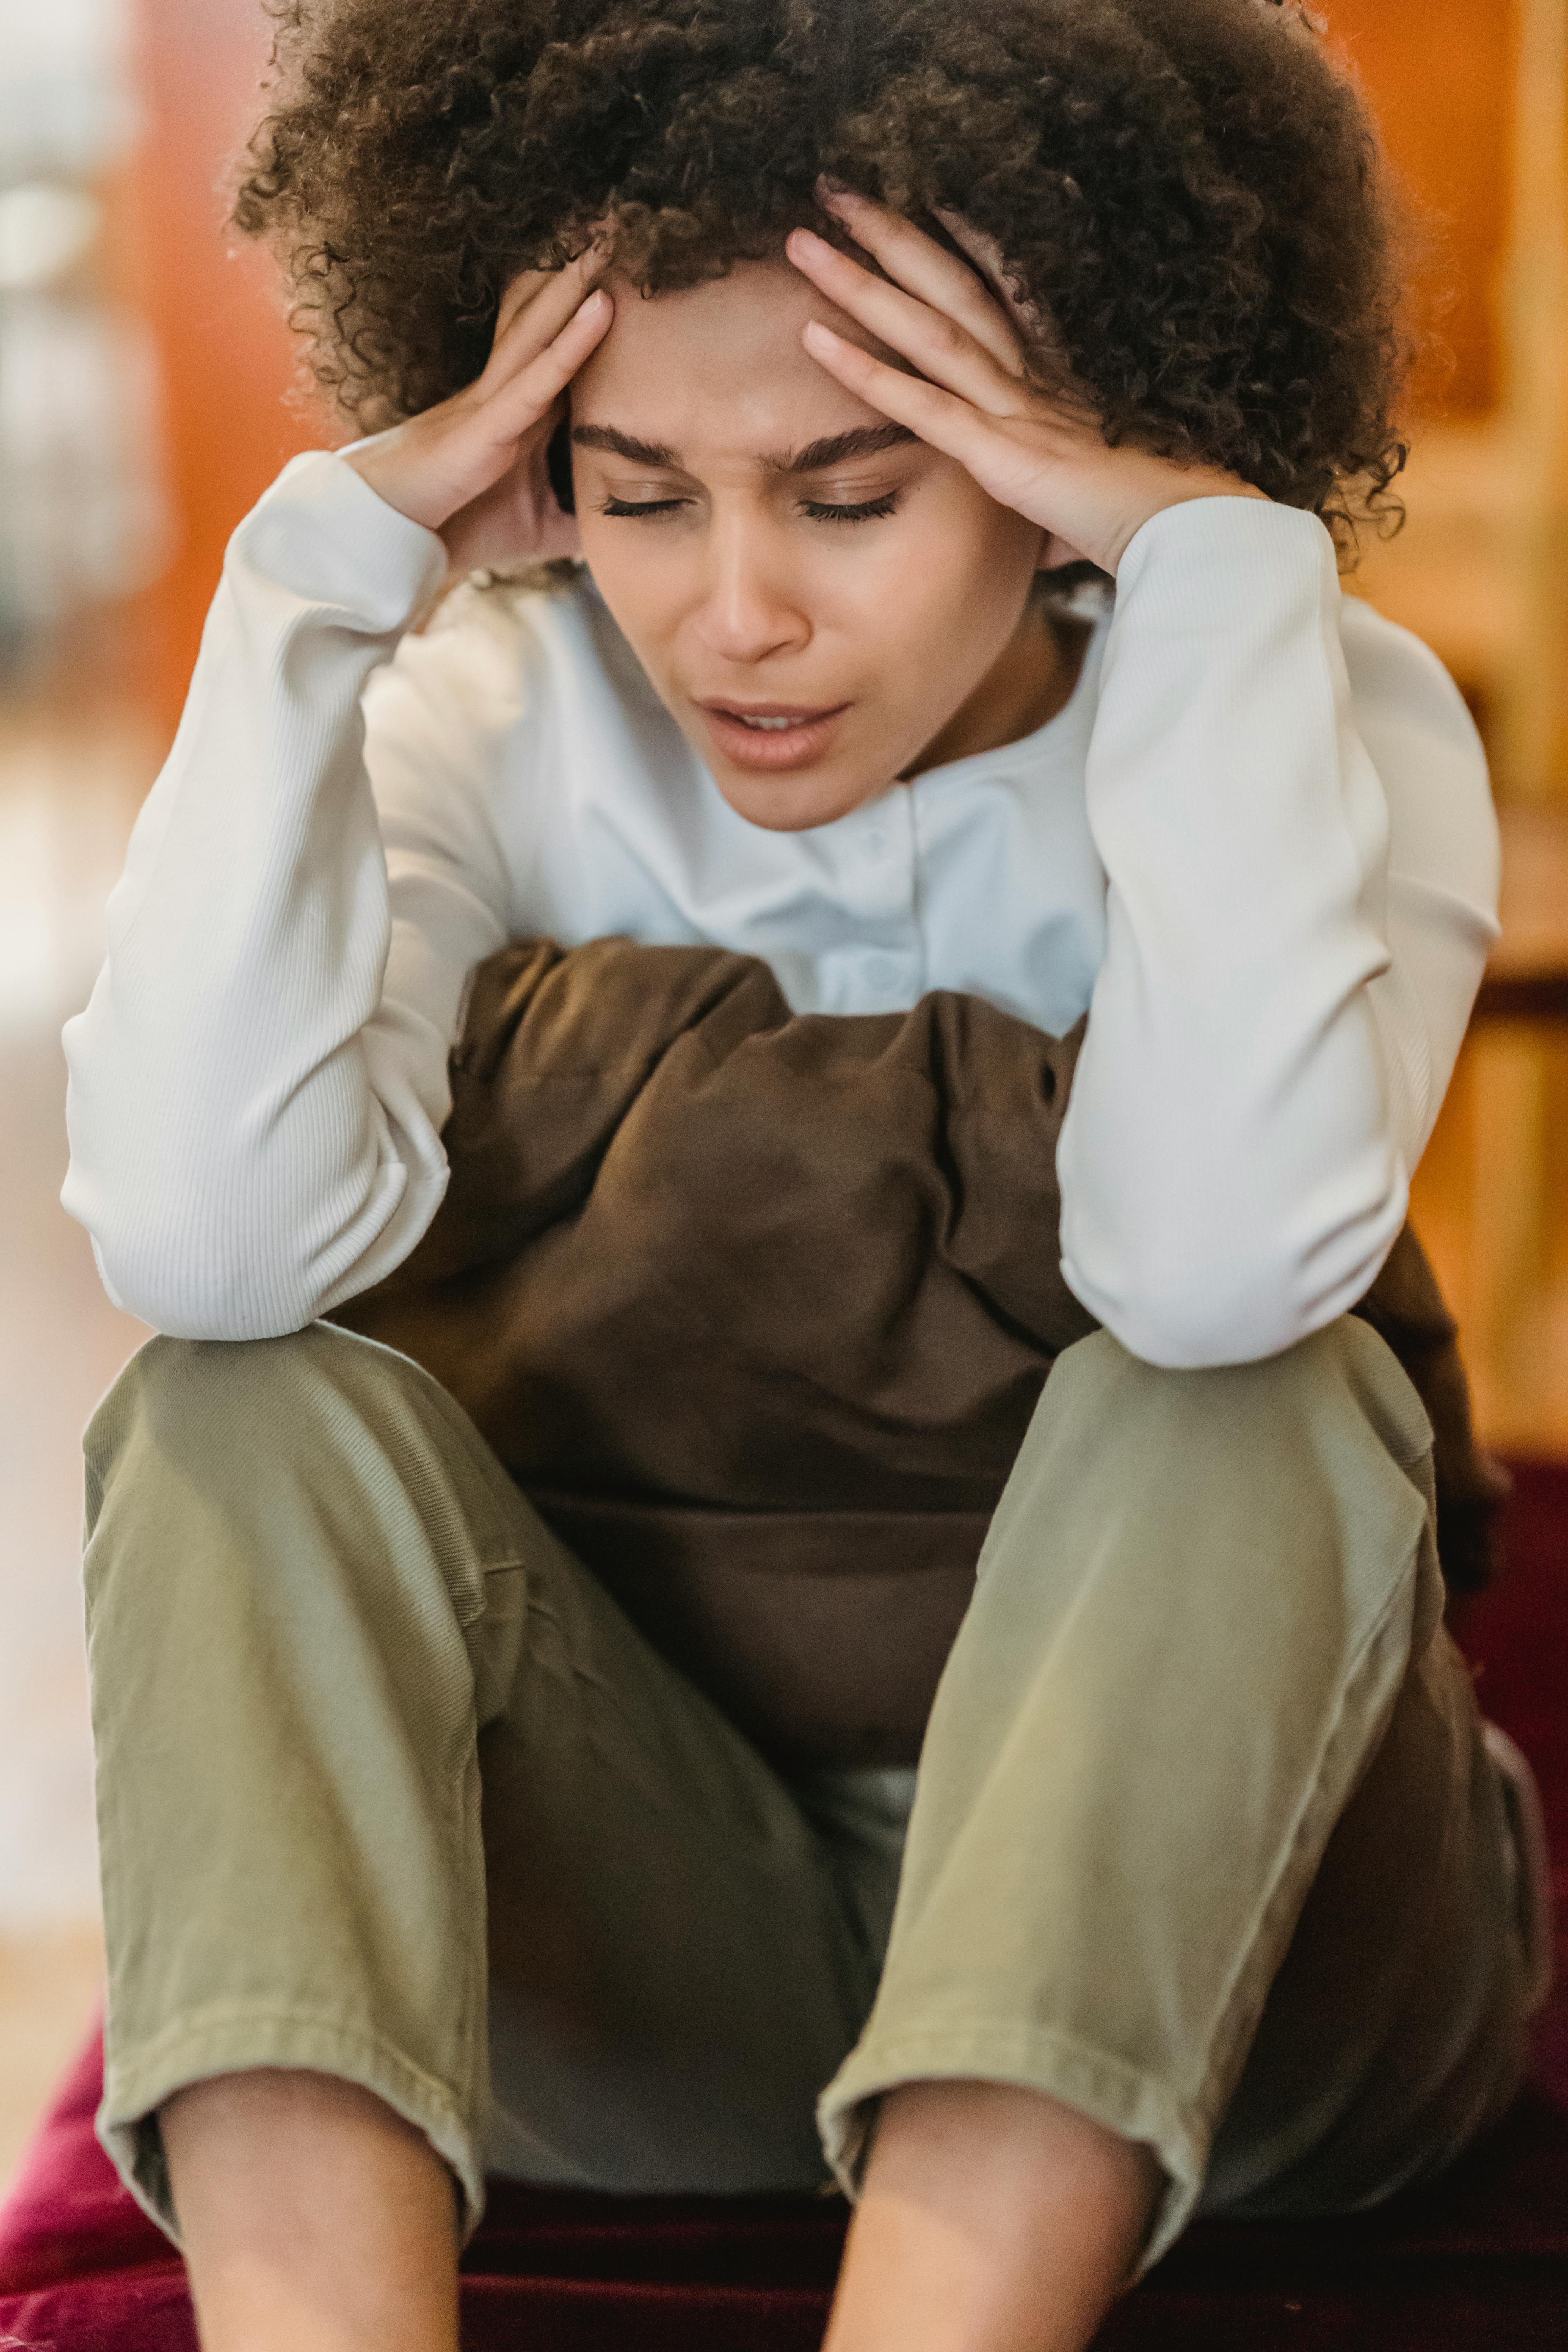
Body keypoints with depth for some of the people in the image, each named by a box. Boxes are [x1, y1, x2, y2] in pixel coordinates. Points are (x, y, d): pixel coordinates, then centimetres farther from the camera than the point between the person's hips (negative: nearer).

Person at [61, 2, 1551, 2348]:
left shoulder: (1329, 719, -11)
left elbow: (1218, 1268, -33)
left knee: (1246, 1402, -31)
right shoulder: (505, 721, -6)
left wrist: (1221, 559, -29)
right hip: (659, 1931, 2)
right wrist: (335, 551, -23)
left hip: (1188, 1897, -1)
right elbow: (203, 1240, -26)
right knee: (255, 1419, -24)